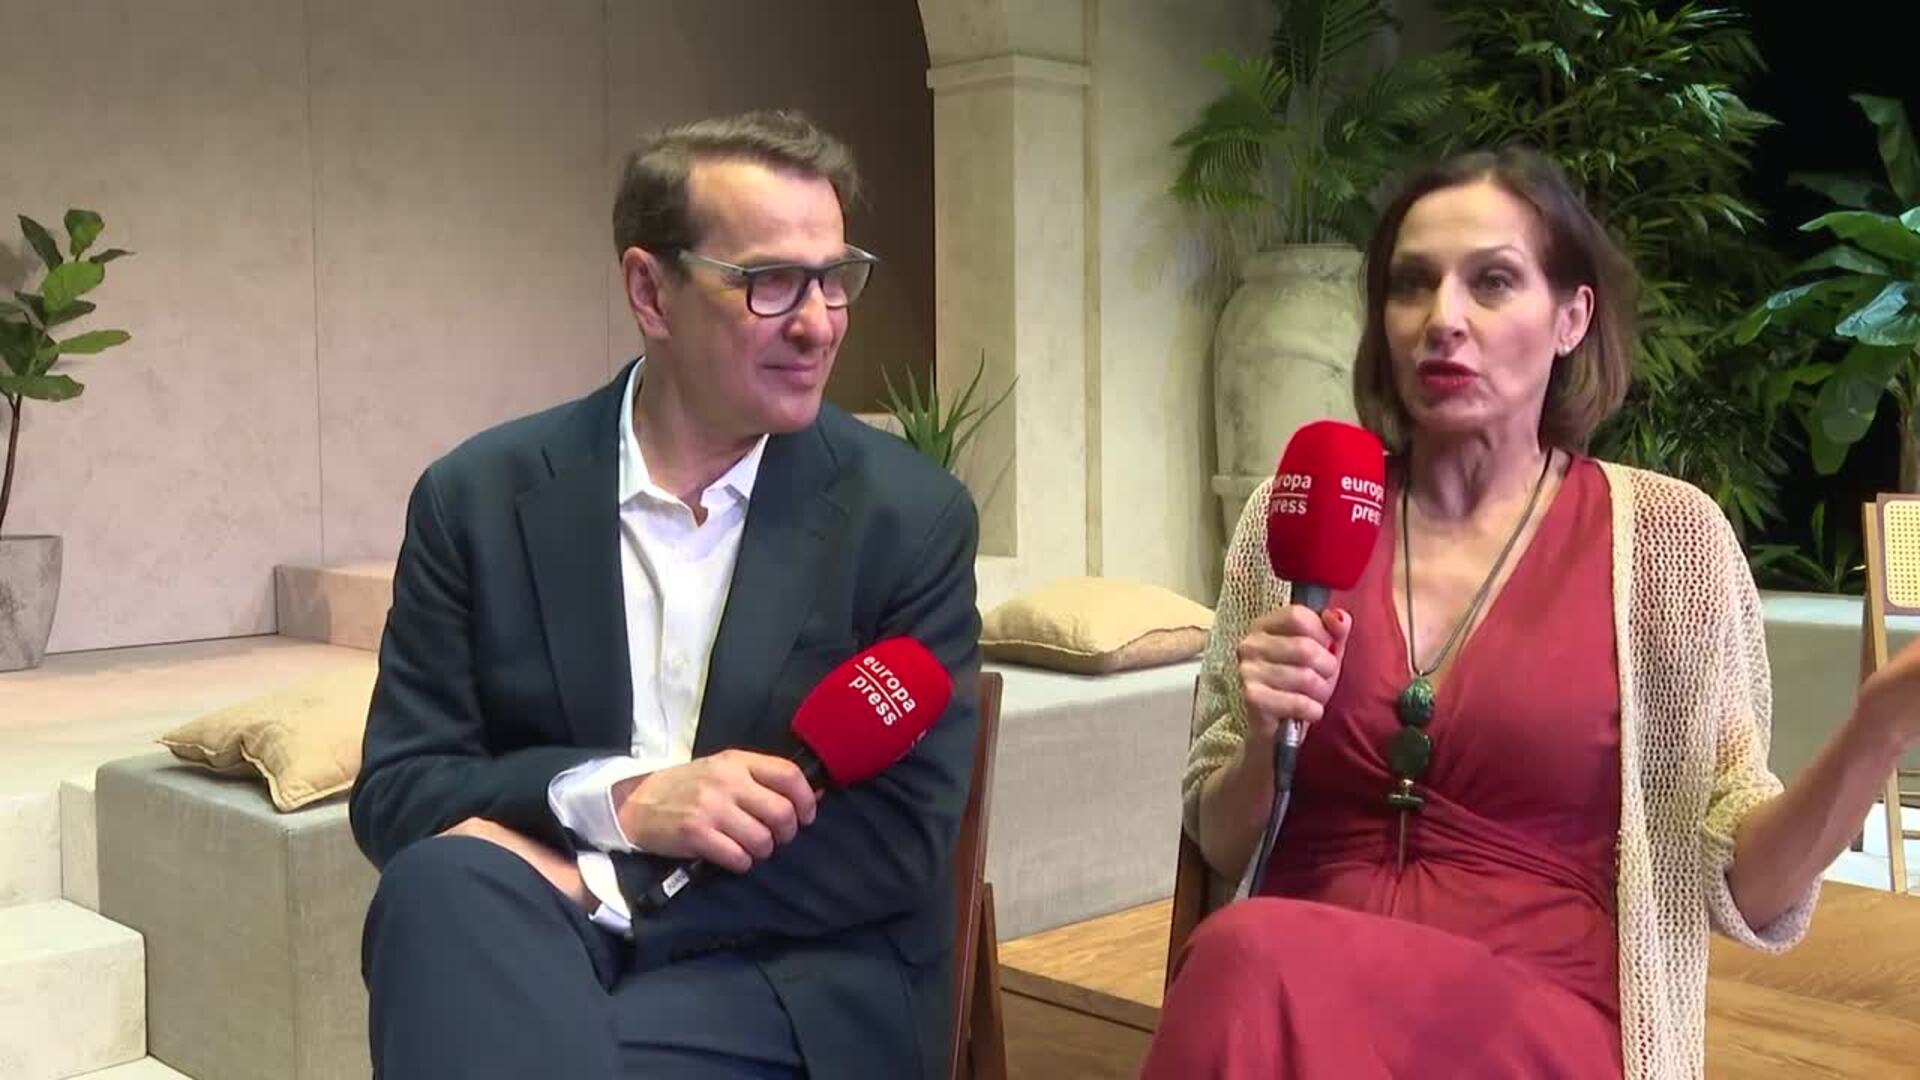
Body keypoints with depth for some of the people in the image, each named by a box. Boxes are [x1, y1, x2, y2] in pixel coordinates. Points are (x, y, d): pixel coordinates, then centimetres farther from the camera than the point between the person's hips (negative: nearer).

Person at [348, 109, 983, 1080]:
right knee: (444, 883, -31)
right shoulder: (481, 497, 2)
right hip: (535, 950, 3)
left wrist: (586, 883, -15)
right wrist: (615, 800, -20)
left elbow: (905, 838, -7)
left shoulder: (909, 516, -3)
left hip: (796, 980, -2)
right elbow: (395, 791, 0)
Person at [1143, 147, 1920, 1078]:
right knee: (1245, 953, -33)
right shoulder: (1291, 519, 5)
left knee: (1249, 962, -32)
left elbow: (1743, 889, 0)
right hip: (1295, 990, 2)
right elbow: (1219, 847, 10)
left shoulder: (1667, 536, -1)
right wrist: (1262, 740, -11)